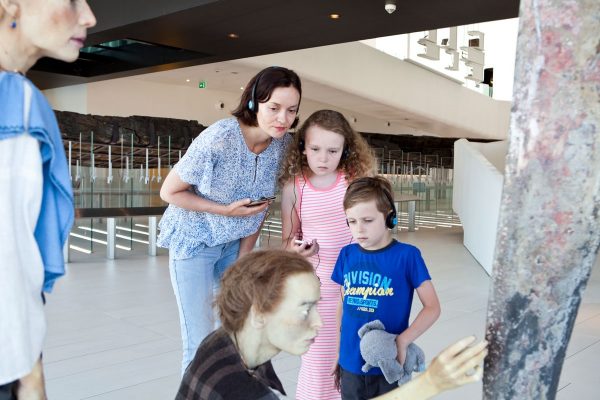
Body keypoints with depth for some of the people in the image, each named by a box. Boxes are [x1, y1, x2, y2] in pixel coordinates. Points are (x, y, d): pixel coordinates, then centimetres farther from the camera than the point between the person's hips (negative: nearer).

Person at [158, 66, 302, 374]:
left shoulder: (283, 144, -12)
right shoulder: (218, 139, -28)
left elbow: (261, 203, 1)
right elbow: (169, 192, -16)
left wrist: (245, 256, 0)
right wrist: (226, 210, -25)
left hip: (235, 243, 5)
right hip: (194, 242, -4)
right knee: (200, 342, -1)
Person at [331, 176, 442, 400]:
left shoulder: (407, 255, -12)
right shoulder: (347, 255, -1)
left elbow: (432, 308, -8)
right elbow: (343, 306, 8)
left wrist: (402, 341, -19)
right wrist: (336, 352, 12)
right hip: (350, 364, 3)